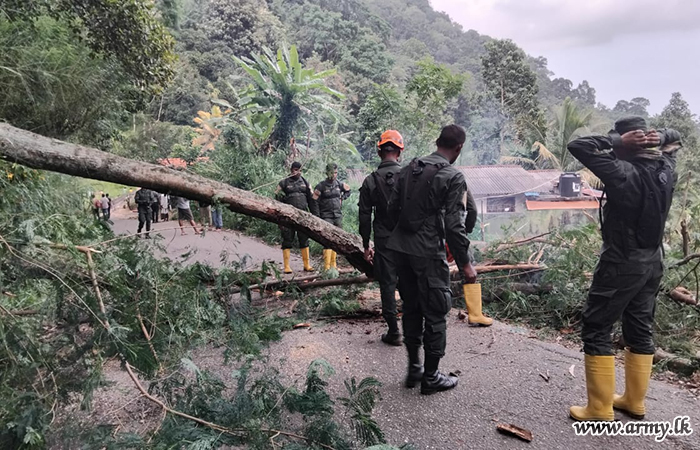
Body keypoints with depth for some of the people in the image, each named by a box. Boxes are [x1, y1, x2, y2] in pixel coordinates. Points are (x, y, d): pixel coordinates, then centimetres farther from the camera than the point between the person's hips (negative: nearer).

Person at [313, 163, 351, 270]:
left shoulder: (339, 184, 7)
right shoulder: (321, 186, -7)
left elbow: (348, 190, 27)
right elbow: (314, 201, -4)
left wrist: (342, 198, 12)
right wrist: (318, 216, -6)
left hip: (338, 215, 5)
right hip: (326, 216, -5)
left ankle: (333, 263, 18)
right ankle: (327, 265, -13)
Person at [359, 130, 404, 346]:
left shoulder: (370, 181, -3)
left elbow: (365, 217, -1)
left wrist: (366, 246, 7)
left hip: (384, 241, -1)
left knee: (387, 284, 8)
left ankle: (394, 332, 13)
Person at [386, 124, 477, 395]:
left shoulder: (409, 168, 9)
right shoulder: (453, 177, -10)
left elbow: (392, 209, 10)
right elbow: (454, 225, -14)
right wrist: (465, 264, -5)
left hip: (400, 248, 7)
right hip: (428, 253, -7)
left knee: (411, 309, 17)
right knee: (435, 314, 7)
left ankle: (414, 369, 28)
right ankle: (431, 377, 17)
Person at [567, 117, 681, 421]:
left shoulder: (624, 173, -20)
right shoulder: (665, 169, 1)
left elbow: (577, 145, -21)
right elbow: (674, 138, 23)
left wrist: (617, 141, -16)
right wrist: (658, 138, 2)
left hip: (621, 265, -8)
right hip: (652, 263, 8)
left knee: (596, 332, 1)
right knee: (640, 332, 16)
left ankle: (600, 410, 5)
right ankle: (634, 402, 27)